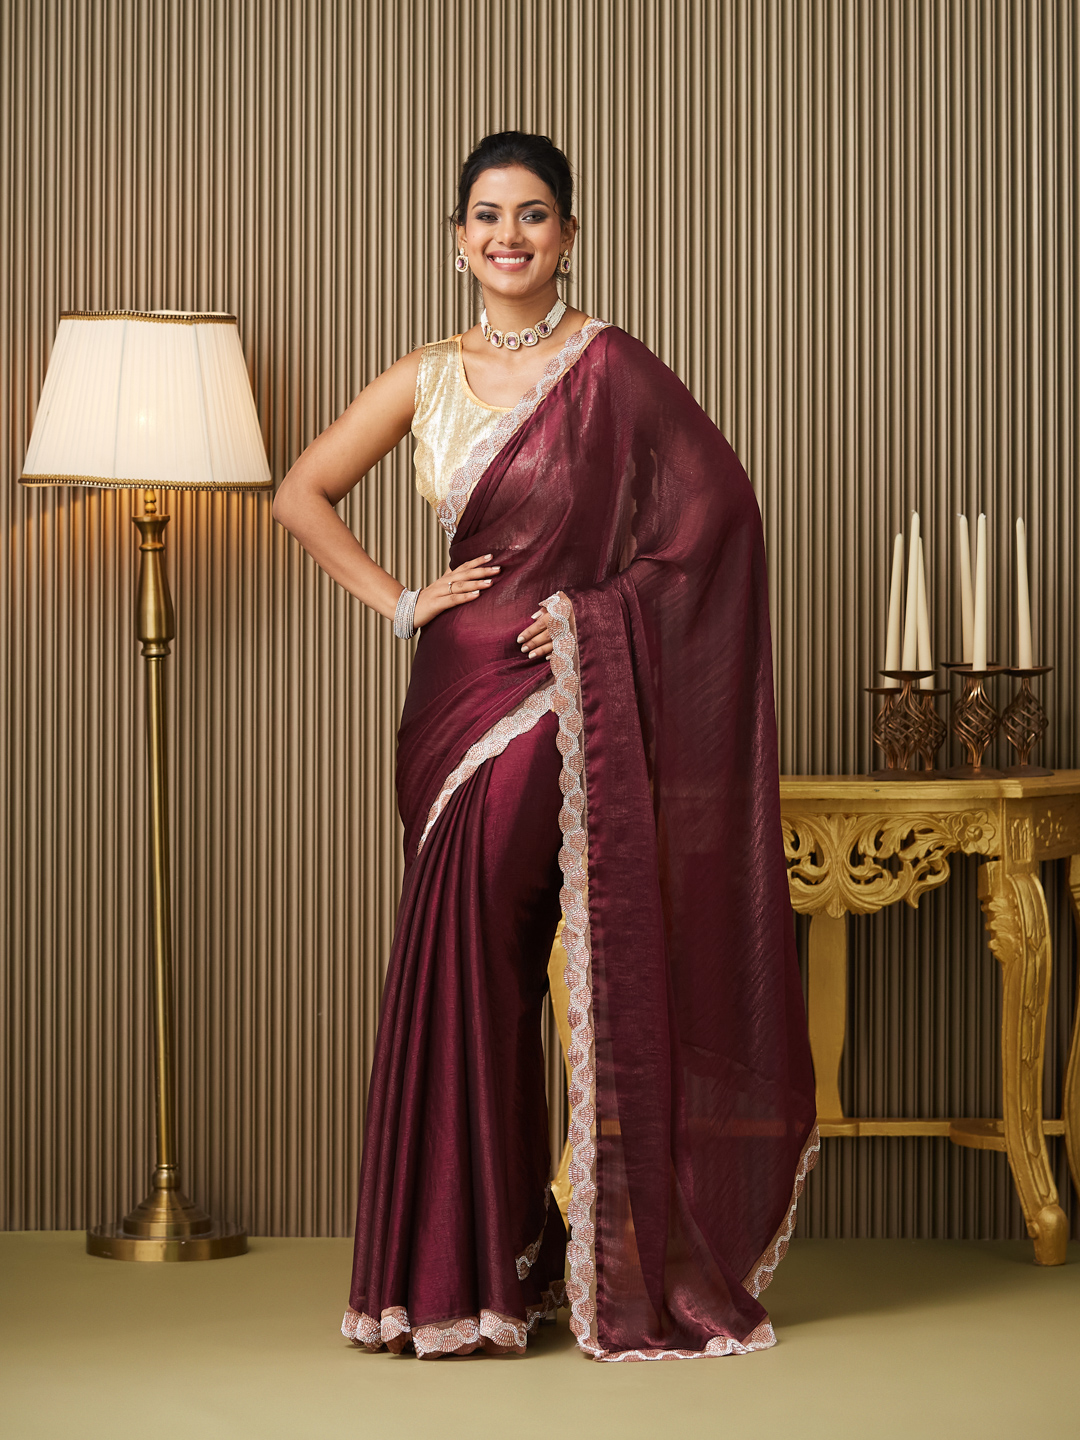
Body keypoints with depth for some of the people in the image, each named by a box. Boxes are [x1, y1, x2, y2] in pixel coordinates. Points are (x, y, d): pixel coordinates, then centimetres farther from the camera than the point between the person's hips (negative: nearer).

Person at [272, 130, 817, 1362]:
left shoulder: (609, 368, -3)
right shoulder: (427, 379, 9)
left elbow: (718, 508, -4)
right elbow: (302, 495, 17)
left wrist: (597, 611, -10)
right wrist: (398, 601, 6)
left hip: (563, 692, -4)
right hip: (459, 690, 5)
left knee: (470, 955, -9)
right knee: (467, 968, 3)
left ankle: (470, 1272, 4)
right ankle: (487, 1270, 13)